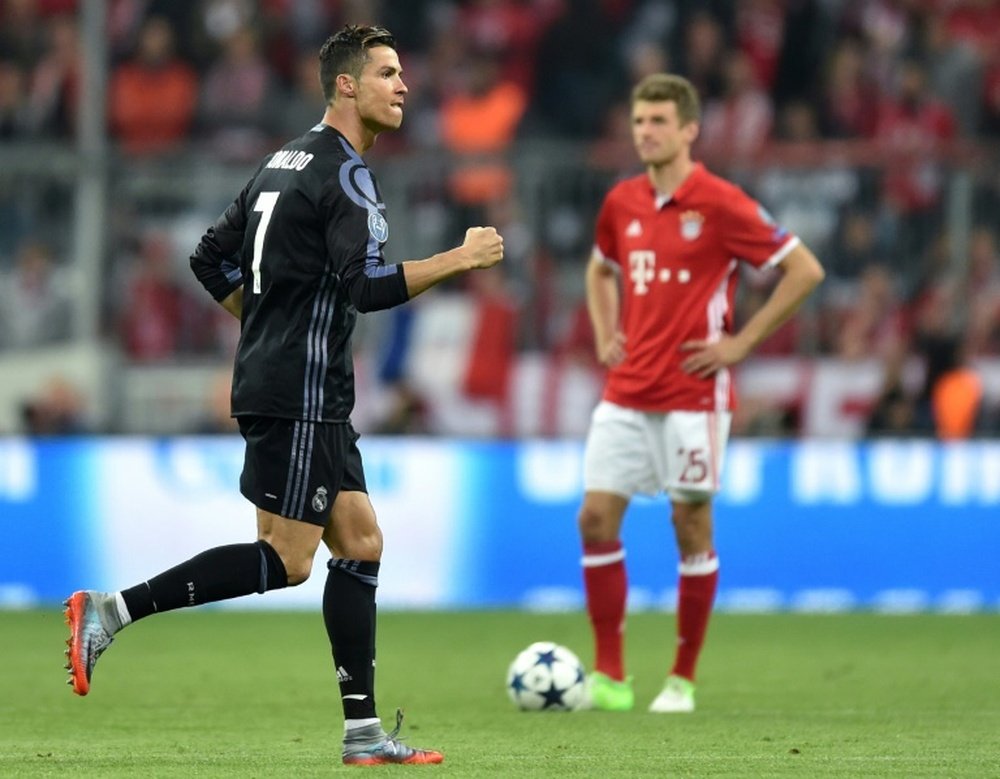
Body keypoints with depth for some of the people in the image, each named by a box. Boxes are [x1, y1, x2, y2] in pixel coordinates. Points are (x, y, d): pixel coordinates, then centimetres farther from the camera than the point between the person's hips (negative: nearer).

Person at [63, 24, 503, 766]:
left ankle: (363, 732, 6)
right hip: (299, 397, -10)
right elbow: (369, 285, -23)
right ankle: (112, 610, -9)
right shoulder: (344, 173, -13)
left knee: (360, 545, 7)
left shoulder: (286, 161, 16)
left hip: (312, 397, 10)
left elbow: (212, 260, 19)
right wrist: (460, 259, -17)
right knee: (286, 560, -9)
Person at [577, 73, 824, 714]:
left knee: (691, 525, 1)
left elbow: (805, 270, -9)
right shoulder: (622, 203, 9)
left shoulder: (720, 204, -10)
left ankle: (683, 680, 11)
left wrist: (742, 342, -10)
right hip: (626, 391, 6)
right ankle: (610, 675, 4)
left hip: (693, 395, -6)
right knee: (597, 517, -3)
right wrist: (605, 335, 13)